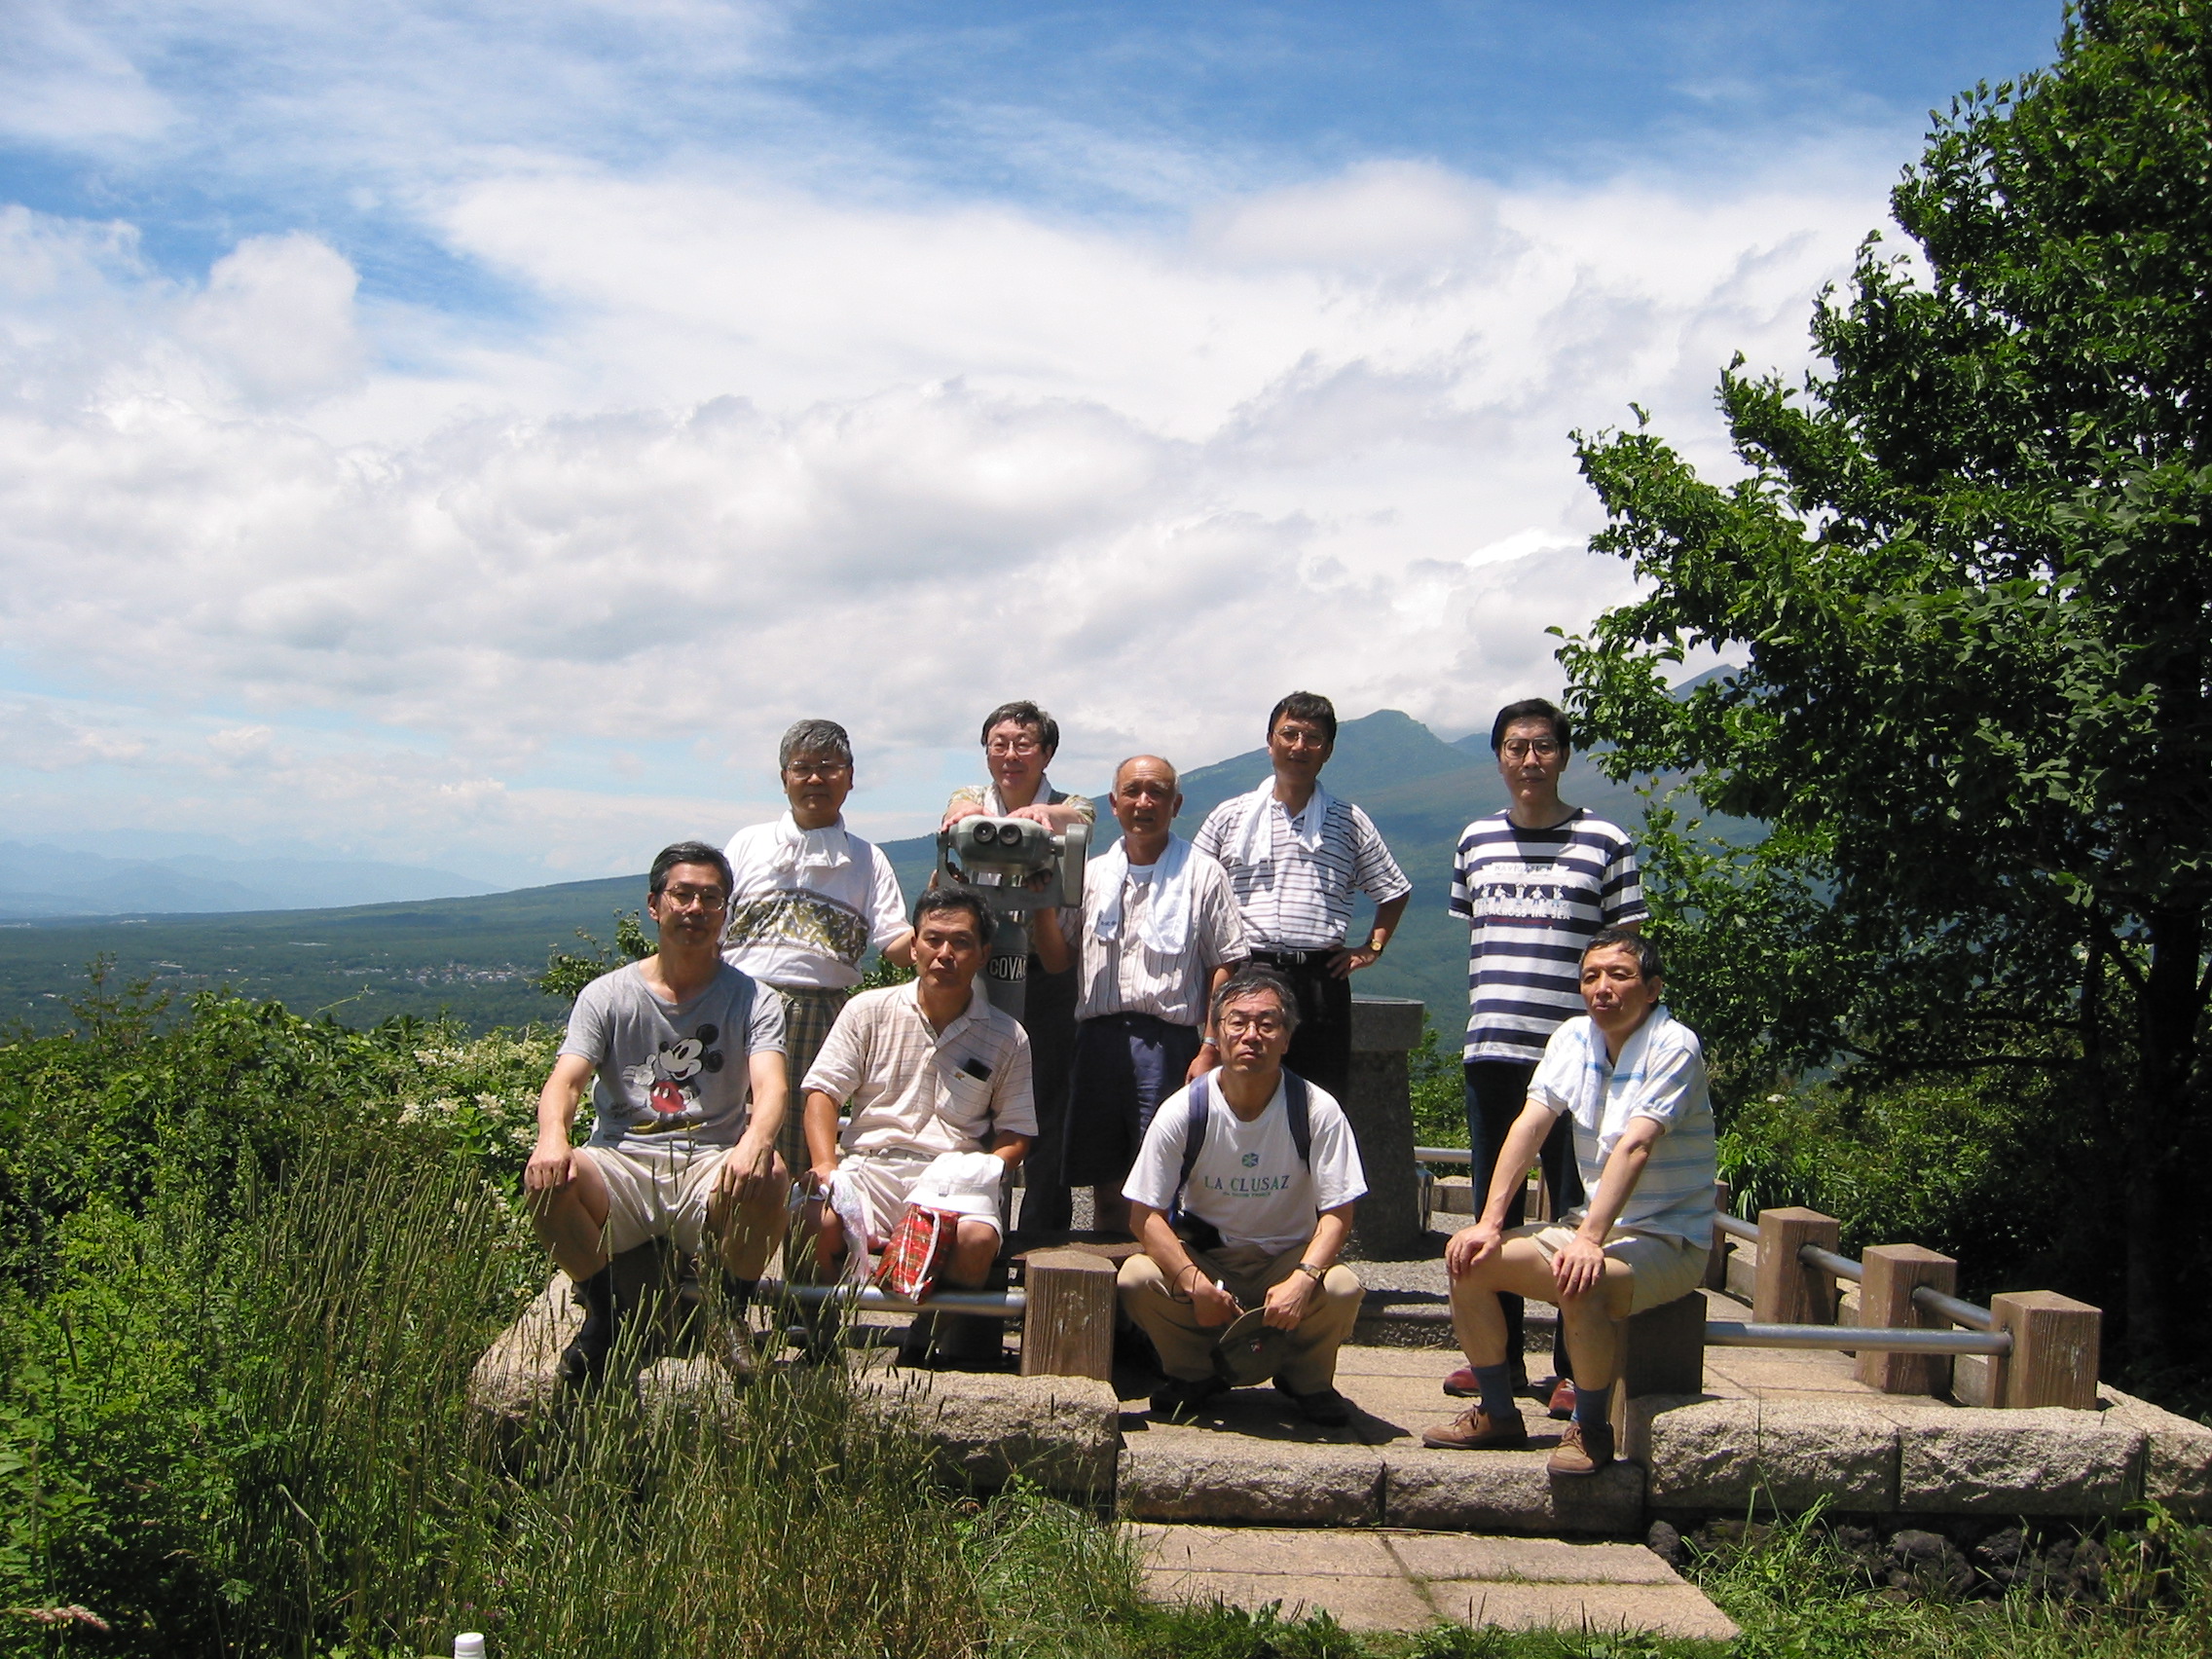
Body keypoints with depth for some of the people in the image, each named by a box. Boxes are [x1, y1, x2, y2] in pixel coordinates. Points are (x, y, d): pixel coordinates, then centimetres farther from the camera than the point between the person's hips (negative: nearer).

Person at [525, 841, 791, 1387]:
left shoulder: (751, 1000, 4)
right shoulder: (606, 995, 7)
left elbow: (770, 1086, -14)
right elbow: (565, 1080, -7)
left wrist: (755, 1141, -39)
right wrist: (552, 1137, -32)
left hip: (712, 1169, -1)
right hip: (622, 1165, 1)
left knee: (769, 1176, -33)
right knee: (547, 1177, -30)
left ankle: (732, 1313, -5)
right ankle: (602, 1316, -5)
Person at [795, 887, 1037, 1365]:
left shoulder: (1006, 1038, 11)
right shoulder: (869, 1011, 12)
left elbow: (1015, 1133, 12)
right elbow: (823, 1091, 8)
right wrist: (826, 1167, -10)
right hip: (869, 1164, 0)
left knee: (978, 1240, -33)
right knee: (815, 1221, -33)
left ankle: (929, 1340, -4)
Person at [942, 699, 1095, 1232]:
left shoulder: (1069, 806, 5)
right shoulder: (969, 799, 9)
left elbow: (1076, 817, -20)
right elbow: (964, 817, -16)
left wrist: (1041, 814, -45)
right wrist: (971, 817, -42)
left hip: (1045, 980, -1)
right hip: (977, 972, 1)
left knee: (1047, 1115, 0)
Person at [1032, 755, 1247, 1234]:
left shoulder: (1203, 875, 5)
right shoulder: (1092, 874, 17)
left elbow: (1223, 968, 0)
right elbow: (1056, 960, 13)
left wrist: (1210, 1050, -9)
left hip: (1168, 1040, -4)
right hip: (1098, 1036, 4)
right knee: (1106, 1185, 8)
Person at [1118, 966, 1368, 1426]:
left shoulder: (1318, 1111, -13)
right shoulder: (1183, 1110, -13)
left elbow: (1336, 1212, -13)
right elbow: (1145, 1213, -12)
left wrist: (1302, 1280, -31)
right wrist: (1195, 1282, -27)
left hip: (1289, 1259, 0)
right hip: (1202, 1257, 1)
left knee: (1342, 1289, -31)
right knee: (1136, 1279, -28)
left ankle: (1307, 1378, 3)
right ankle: (1194, 1372, 4)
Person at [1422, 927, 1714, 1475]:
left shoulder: (1673, 1047, -16)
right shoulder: (1574, 1038, 3)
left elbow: (1633, 1148, -29)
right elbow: (1530, 1126, -4)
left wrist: (1590, 1240, -39)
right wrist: (1489, 1223, -14)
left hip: (1667, 1240, -7)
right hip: (1594, 1221, 7)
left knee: (1582, 1283, -35)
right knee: (1470, 1261, -5)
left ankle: (1589, 1428, -11)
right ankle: (1497, 1415, 9)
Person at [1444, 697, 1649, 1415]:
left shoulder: (1605, 843, 0)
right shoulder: (1476, 842, 12)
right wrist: (1484, 1019, 13)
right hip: (1491, 1052, 4)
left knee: (1577, 1216, 0)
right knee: (1493, 1210, 11)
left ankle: (1575, 1369, 8)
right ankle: (1498, 1355, 22)